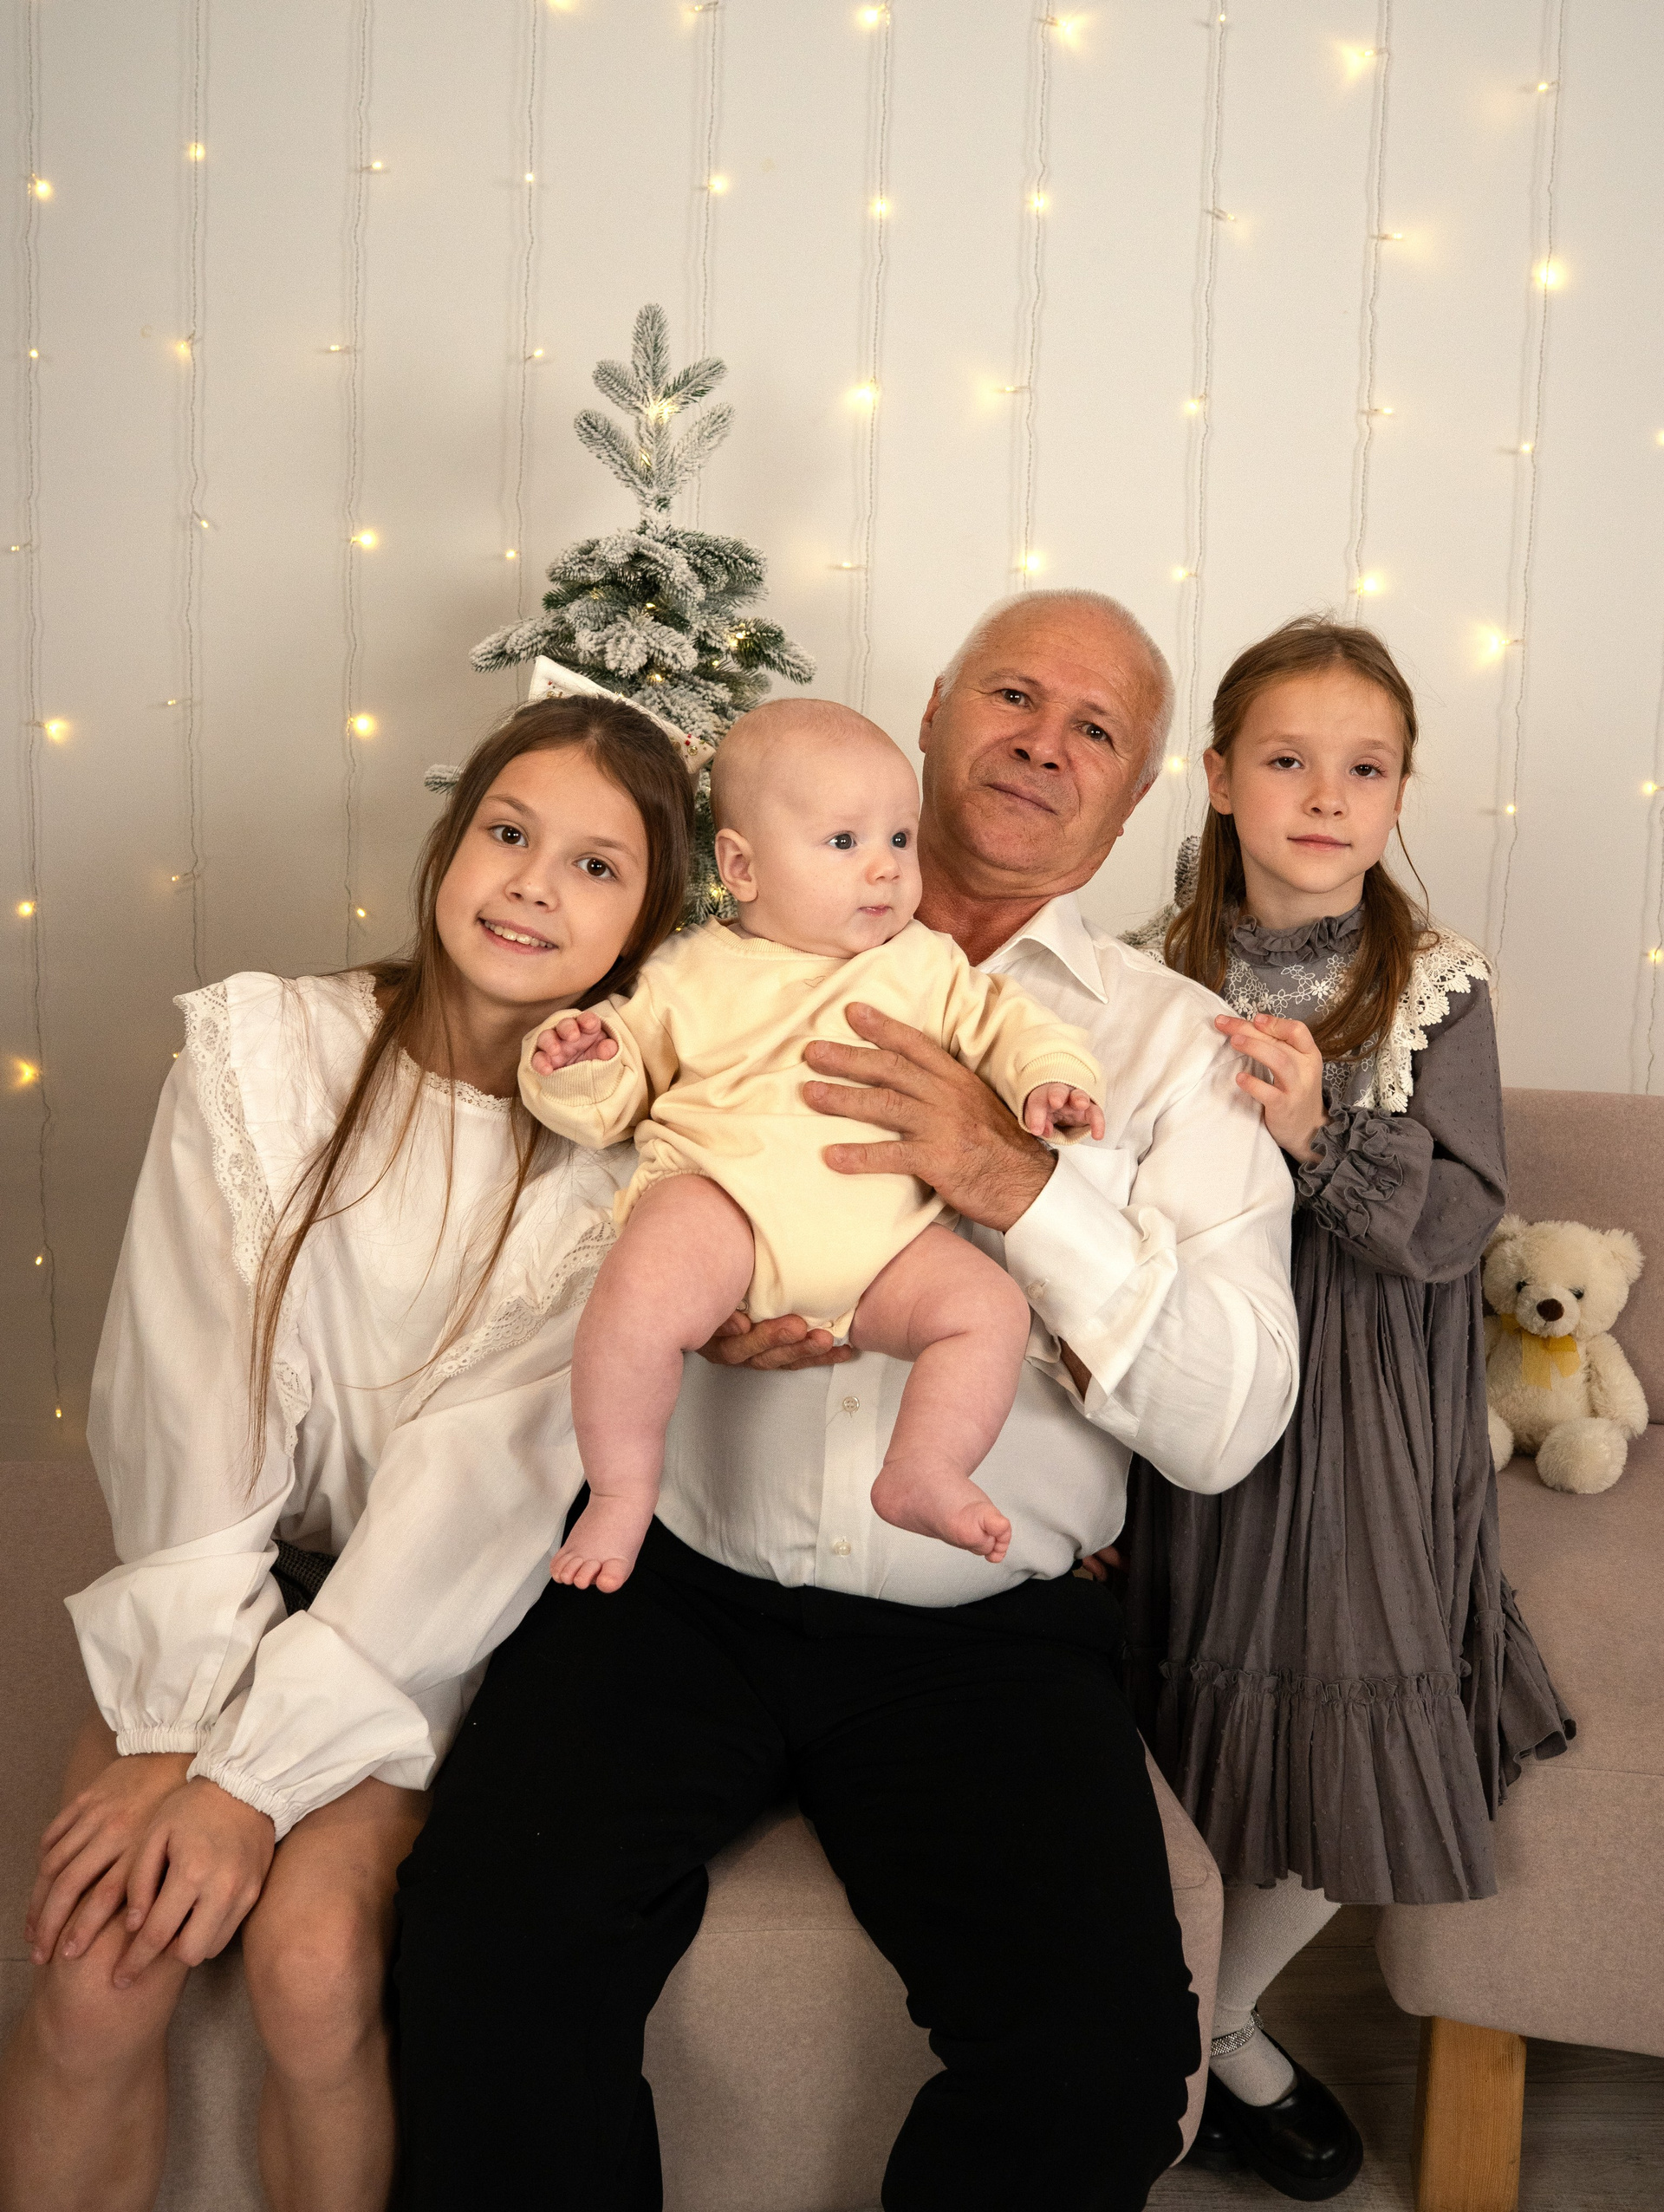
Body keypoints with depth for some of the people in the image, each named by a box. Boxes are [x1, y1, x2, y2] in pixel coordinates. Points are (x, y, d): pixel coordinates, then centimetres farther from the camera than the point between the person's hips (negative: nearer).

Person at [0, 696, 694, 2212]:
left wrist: (258, 1770, -19)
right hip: (238, 1584, 2)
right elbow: (185, 1393, -10)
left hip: (444, 1622, -1)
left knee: (313, 1958, -22)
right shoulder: (262, 1048, -6)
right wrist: (191, 1724, -18)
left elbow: (484, 1475, -16)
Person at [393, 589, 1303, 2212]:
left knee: (1107, 2051, -20)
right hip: (675, 1577, 1)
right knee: (490, 1938, -22)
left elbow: (1226, 1428, -3)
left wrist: (1027, 1185, -17)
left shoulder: (1175, 1043, 7)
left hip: (983, 1632, 0)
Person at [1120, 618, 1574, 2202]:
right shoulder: (1149, 978, 0)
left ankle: (1218, 2022, 32)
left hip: (1367, 1425, 1)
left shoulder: (1439, 989, -2)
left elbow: (1454, 1228, -10)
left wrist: (1319, 1135, -26)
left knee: (1351, 1762, 3)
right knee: (1183, 1741, 5)